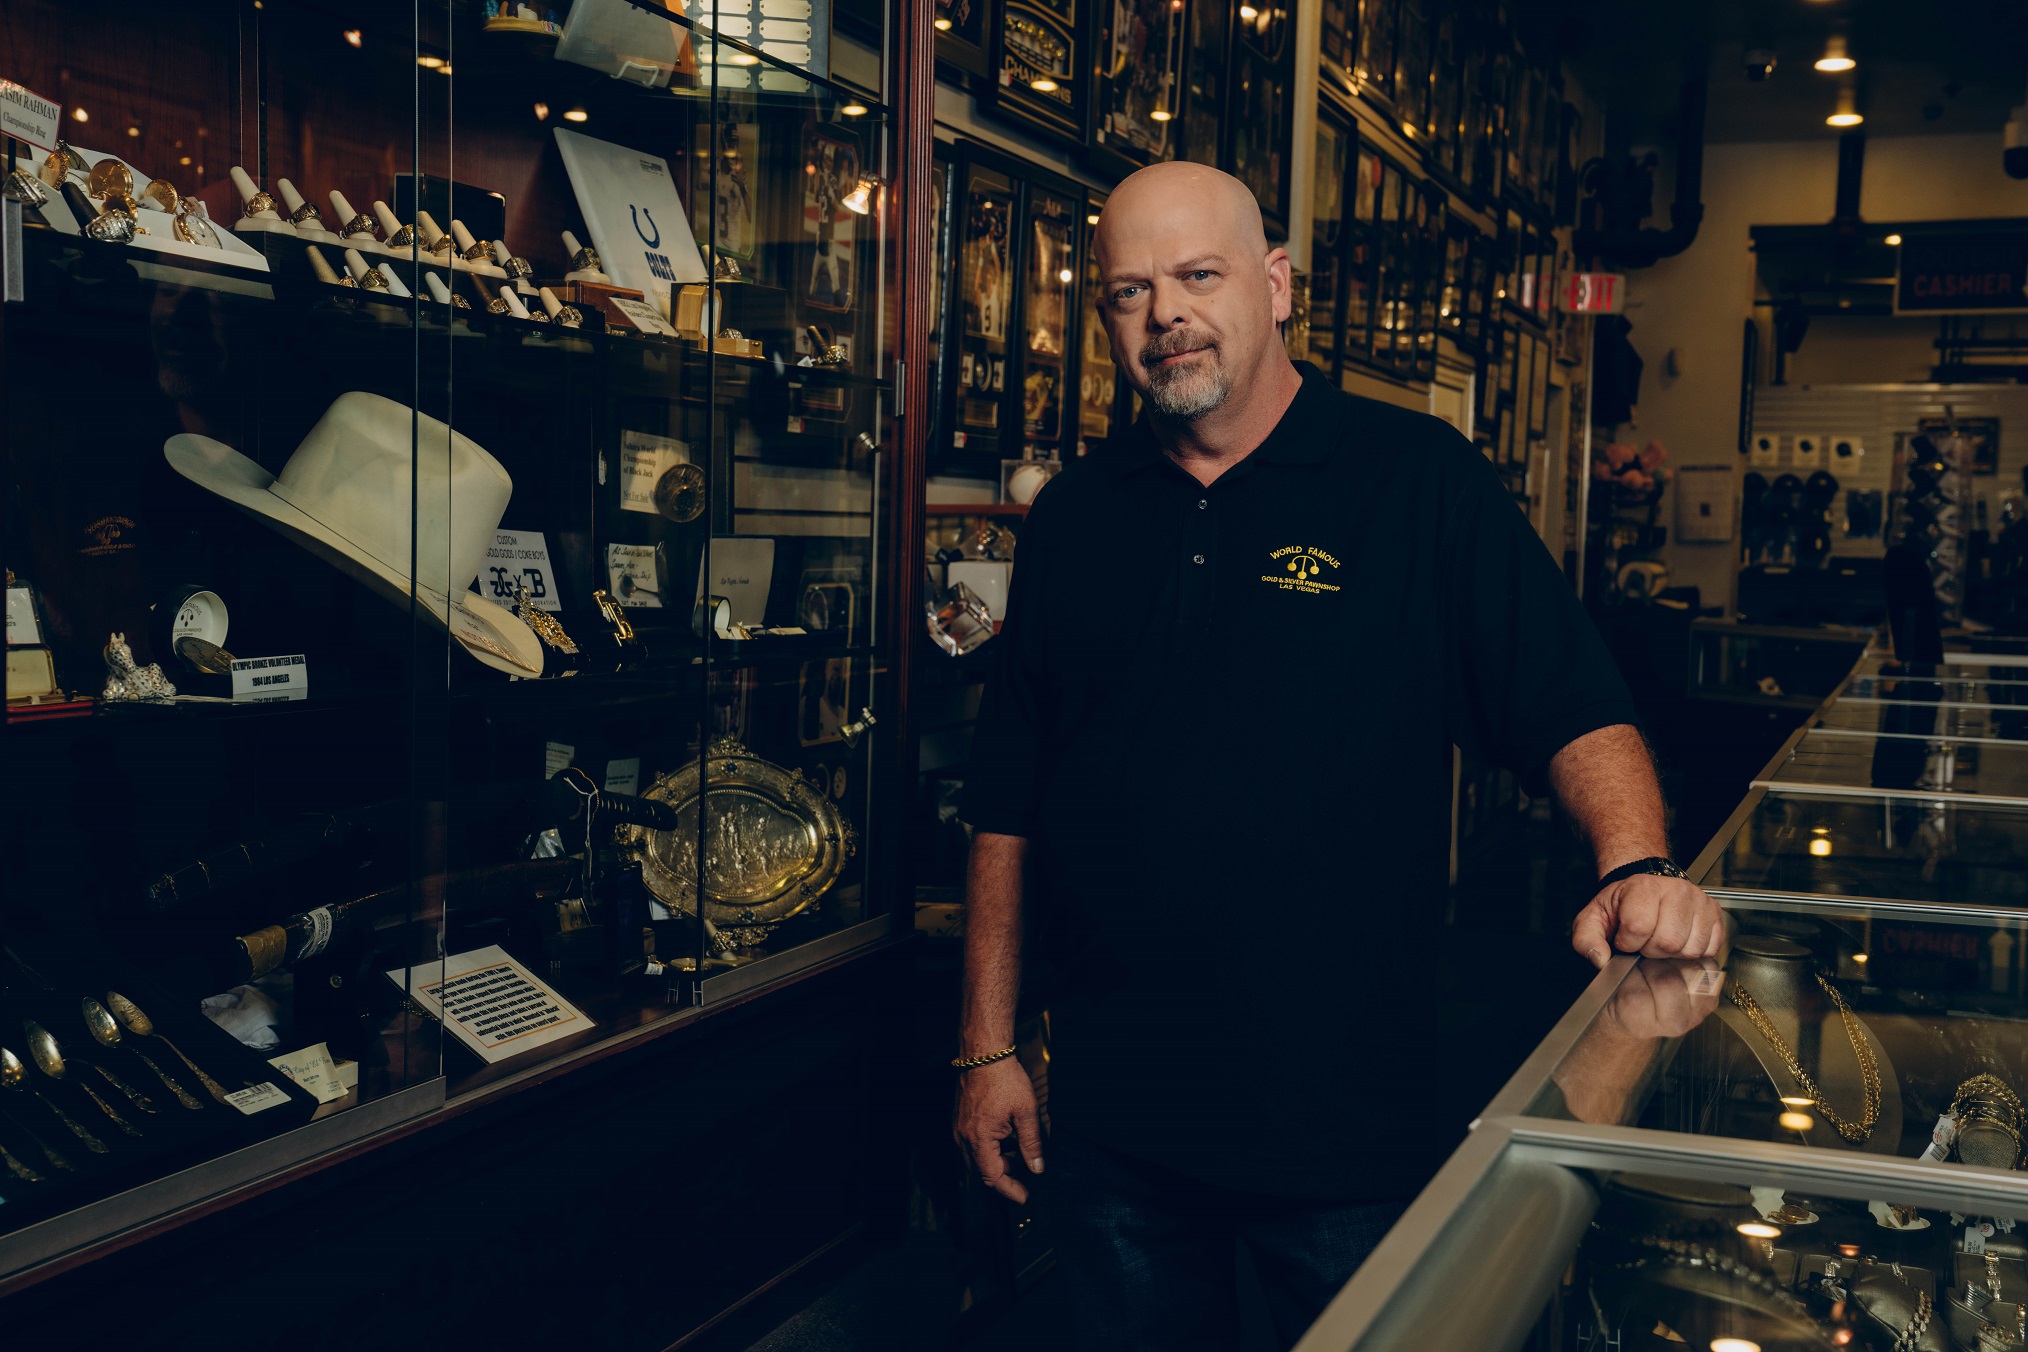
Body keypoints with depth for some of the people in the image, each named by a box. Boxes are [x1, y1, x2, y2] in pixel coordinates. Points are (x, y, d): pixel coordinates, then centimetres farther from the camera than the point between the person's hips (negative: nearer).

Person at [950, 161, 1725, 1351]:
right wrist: (989, 1047, 5)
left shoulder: (1421, 482, -4)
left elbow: (1579, 712, -7)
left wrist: (1636, 866, -27)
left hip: (1353, 1118, -3)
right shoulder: (1075, 518, 6)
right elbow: (1009, 807, 8)